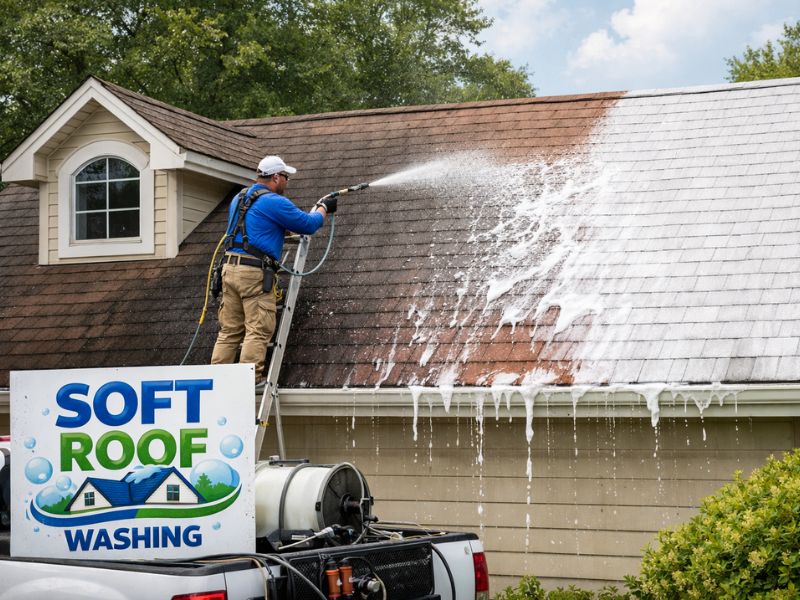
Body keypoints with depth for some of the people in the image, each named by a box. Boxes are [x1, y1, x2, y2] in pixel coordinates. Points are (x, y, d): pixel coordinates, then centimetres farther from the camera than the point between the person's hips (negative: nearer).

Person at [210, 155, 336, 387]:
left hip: (230, 267, 8)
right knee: (259, 330, -5)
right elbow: (308, 225, -4)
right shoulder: (275, 202, -8)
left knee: (229, 330, 10)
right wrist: (324, 209, 16)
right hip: (255, 272, -8)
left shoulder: (239, 198, 19)